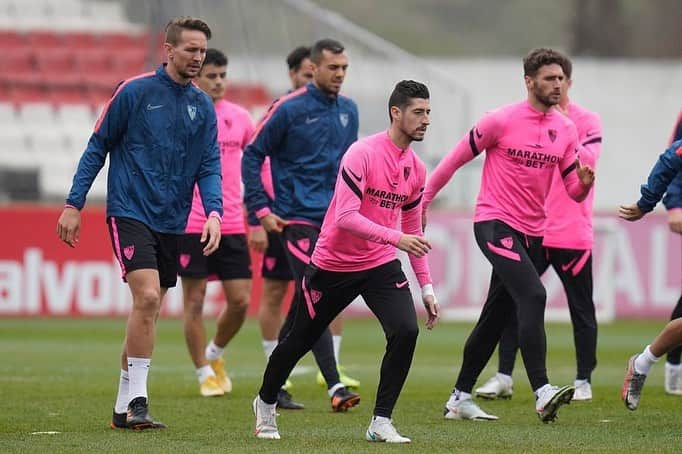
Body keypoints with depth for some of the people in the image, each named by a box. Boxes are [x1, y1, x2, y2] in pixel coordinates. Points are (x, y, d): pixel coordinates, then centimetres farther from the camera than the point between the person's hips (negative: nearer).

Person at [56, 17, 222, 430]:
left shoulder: (203, 106, 8)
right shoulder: (134, 92, -6)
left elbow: (210, 167, 7)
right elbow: (97, 148, 0)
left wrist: (214, 212, -10)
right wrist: (74, 204, -3)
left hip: (172, 223, 5)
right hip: (130, 213, -5)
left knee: (149, 312, 8)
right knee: (147, 297, -20)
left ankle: (124, 407, 16)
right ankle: (136, 401, -15)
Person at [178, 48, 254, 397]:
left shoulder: (240, 117, 8)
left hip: (232, 223, 3)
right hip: (191, 224, -3)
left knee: (240, 300, -1)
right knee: (194, 301, 0)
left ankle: (215, 354, 25)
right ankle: (205, 374, 11)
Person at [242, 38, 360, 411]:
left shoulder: (348, 111, 11)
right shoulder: (289, 109, -7)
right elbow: (252, 155, -2)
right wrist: (261, 209, -6)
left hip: (332, 222, 6)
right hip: (297, 219, -6)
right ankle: (335, 388, -17)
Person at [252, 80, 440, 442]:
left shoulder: (416, 169, 3)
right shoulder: (362, 154, -19)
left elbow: (411, 229, 14)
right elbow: (345, 216, -26)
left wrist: (426, 286, 12)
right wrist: (396, 238, -34)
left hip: (381, 265, 5)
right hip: (333, 264, -5)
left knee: (406, 331, -20)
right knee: (299, 340, 11)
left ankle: (381, 423, -10)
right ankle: (265, 405, 38)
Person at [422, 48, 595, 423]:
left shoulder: (565, 130, 7)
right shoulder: (501, 121, -9)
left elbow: (574, 191, 7)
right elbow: (455, 159, -1)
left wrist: (584, 182, -17)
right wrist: (422, 200, 0)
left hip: (532, 233, 7)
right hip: (494, 223, -7)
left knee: (495, 318, 12)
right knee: (533, 295, -25)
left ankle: (459, 399, 24)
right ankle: (542, 393, -32)